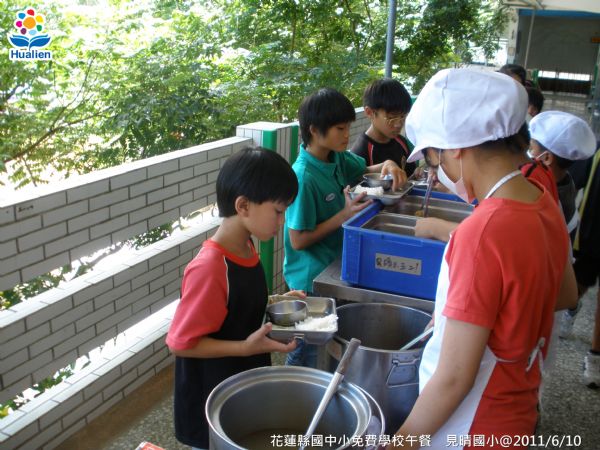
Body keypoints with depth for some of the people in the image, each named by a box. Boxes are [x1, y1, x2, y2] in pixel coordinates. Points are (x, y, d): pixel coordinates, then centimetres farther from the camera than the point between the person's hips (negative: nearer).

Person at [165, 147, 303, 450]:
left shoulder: (245, 250, -4)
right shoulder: (209, 268, -29)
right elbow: (180, 342, -23)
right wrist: (246, 347, -28)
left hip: (245, 384, 8)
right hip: (212, 399, -8)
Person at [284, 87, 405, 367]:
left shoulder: (336, 157, -2)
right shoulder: (304, 178, -25)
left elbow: (365, 170, 18)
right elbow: (298, 240, -22)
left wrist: (386, 166, -5)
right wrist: (344, 215, -25)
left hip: (334, 266, 8)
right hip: (311, 278, -8)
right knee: (307, 353, 10)